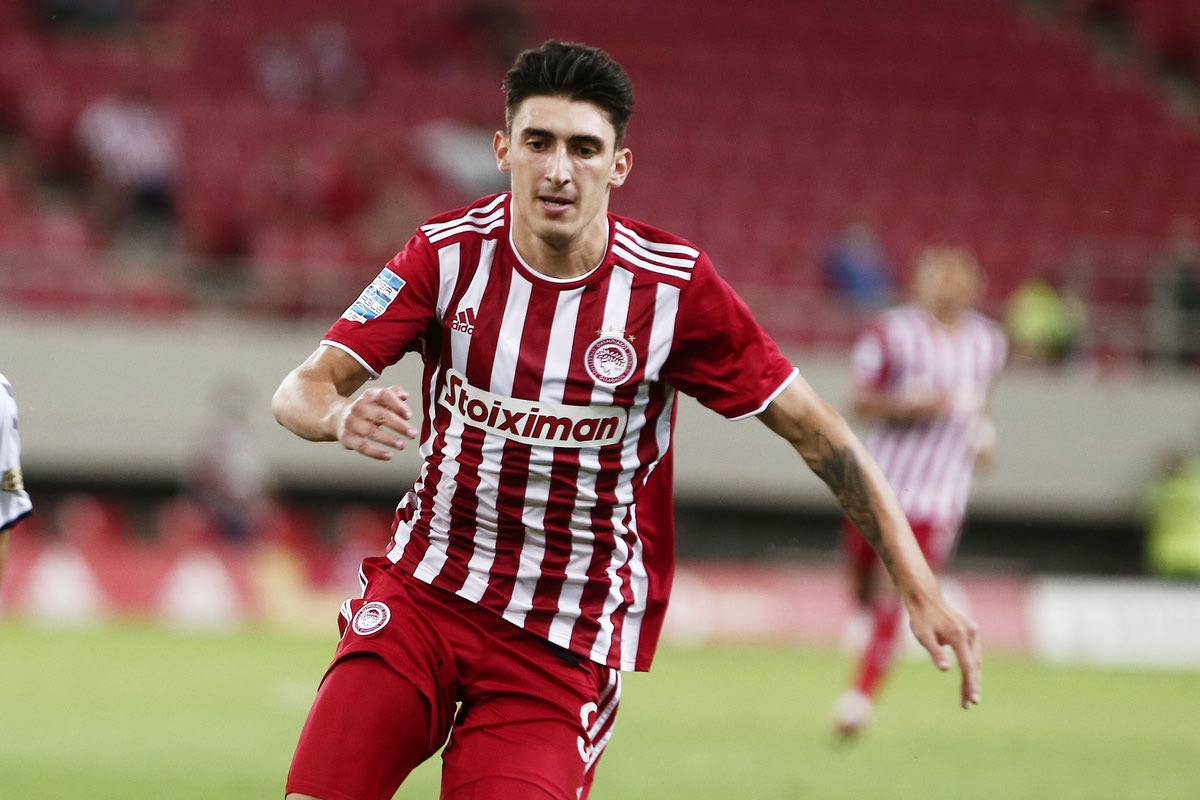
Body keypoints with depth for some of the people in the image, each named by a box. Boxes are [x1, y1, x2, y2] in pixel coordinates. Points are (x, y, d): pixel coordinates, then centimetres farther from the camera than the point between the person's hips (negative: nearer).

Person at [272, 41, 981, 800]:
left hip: (565, 650, -1)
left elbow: (814, 429, -4)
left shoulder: (673, 285, -9)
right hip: (421, 594, 1)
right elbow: (302, 388, -8)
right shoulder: (450, 253, -6)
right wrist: (341, 415, -34)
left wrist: (922, 591, -10)